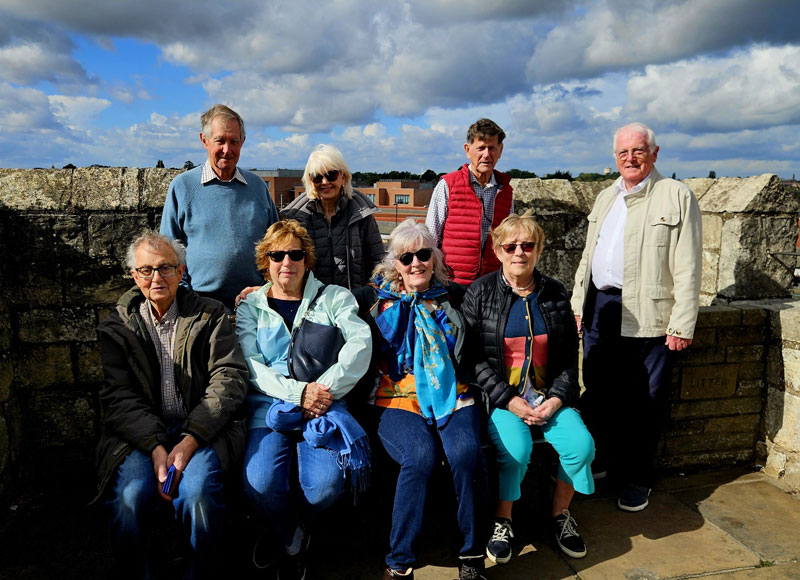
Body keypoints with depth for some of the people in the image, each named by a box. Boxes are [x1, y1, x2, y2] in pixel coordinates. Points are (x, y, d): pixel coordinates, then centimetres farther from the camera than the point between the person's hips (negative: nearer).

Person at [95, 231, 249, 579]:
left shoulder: (209, 316, 8)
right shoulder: (117, 327, 11)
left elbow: (230, 379, -3)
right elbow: (118, 398, 0)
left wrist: (191, 440, -15)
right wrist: (156, 448, -17)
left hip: (203, 429, -1)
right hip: (140, 435, 1)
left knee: (197, 491, -29)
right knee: (130, 496, -28)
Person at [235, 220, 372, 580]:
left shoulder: (334, 297, 14)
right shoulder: (251, 307, 16)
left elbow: (361, 343, -3)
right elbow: (250, 366, 1)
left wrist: (325, 388, -16)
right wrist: (298, 392, -14)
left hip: (323, 404, 0)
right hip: (270, 405, 1)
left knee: (325, 485, -25)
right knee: (260, 484, -26)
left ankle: (289, 531, 13)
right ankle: (293, 540, 10)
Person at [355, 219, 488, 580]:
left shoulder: (452, 296, 16)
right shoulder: (376, 297, 12)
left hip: (452, 396, 2)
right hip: (397, 400, -1)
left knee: (466, 452, -28)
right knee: (421, 456, -31)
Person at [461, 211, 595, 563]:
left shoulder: (556, 294, 8)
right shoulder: (480, 293, -3)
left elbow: (570, 355, 9)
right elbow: (473, 356, -7)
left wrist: (558, 397, -7)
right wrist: (508, 400, -15)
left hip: (550, 395, 4)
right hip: (500, 396, -3)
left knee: (581, 444, -19)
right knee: (516, 448, -29)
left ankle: (560, 513, 11)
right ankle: (503, 520, 1)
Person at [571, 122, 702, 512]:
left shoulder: (677, 196, -3)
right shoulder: (605, 197, 16)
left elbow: (687, 267, -8)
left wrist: (682, 324, -13)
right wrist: (579, 303, 14)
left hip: (648, 318, -5)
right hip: (600, 310, 6)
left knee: (643, 405, 5)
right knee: (597, 394, 13)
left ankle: (636, 480, 22)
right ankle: (599, 461, 32)